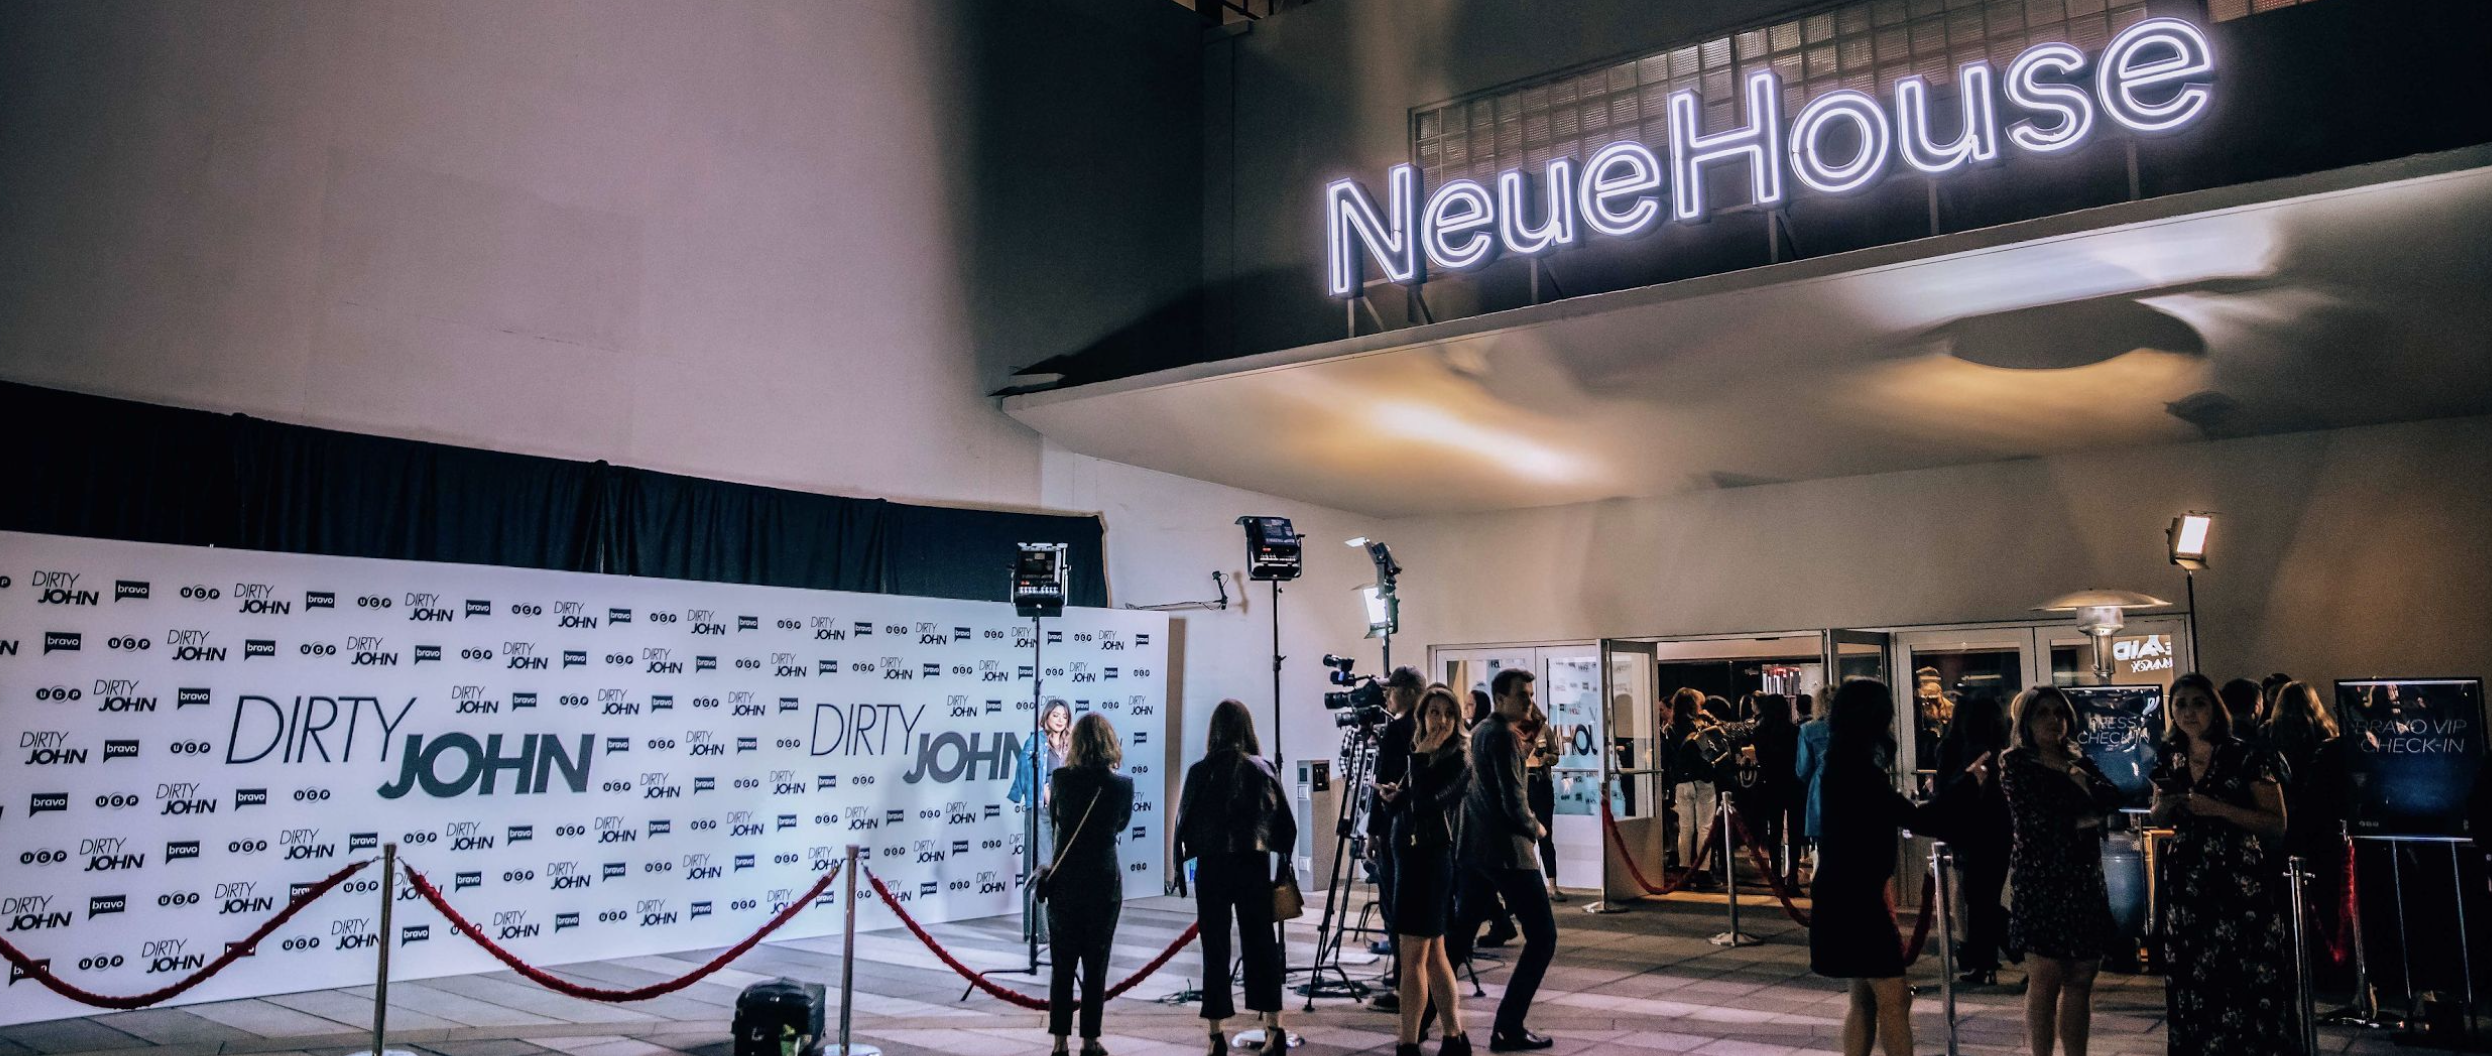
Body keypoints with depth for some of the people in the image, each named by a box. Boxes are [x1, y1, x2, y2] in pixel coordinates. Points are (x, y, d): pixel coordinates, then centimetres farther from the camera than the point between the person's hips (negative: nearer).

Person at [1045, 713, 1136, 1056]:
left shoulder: (1061, 778, -7)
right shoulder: (1123, 784, -6)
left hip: (1064, 883, 0)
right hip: (1104, 883, 0)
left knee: (1062, 966, 8)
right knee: (1096, 966, 7)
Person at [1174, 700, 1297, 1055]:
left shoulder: (1200, 772, -4)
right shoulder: (1264, 769, 1)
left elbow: (1184, 823, -2)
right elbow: (1286, 823, 2)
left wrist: (1180, 866, 7)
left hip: (1212, 866, -1)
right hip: (1255, 865, 1)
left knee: (1215, 949, 6)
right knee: (1261, 945, 8)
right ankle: (1273, 1026, 4)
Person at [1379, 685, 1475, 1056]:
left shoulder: (1458, 760, -9)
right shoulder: (1423, 757, 13)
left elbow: (1427, 799, -22)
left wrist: (1420, 757, -11)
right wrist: (1393, 796, -2)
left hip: (1431, 860, -9)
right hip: (1410, 857, 9)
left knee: (1412, 956, -8)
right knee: (1432, 954, 13)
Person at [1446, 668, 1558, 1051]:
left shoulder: (1477, 732, 15)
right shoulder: (1503, 736, -13)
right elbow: (1513, 802, -18)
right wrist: (1534, 828, -3)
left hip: (1472, 847, 9)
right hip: (1507, 850, -9)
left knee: (1458, 936, 14)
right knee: (1543, 936, -1)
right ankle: (1508, 1027, -3)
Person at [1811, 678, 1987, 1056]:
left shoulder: (1843, 766, 10)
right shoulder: (1858, 770, -19)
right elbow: (1918, 819, -18)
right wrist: (1967, 781, -8)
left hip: (1849, 897, 10)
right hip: (1858, 898, -10)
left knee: (1864, 999, 15)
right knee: (1893, 1000, -4)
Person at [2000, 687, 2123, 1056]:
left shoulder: (2080, 762, 16)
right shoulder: (2016, 764, -1)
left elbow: (2112, 797, -1)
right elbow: (2039, 819, -13)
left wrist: (2081, 782, -10)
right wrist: (2083, 819, -2)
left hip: (2085, 881, 6)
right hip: (2042, 880, -5)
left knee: (2081, 980, 7)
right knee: (2045, 981, -5)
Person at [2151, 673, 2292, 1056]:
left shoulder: (2247, 758, -6)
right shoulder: (2170, 761, 8)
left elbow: (2277, 825, -8)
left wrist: (2218, 808, -18)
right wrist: (2167, 805, -1)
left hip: (2238, 885, -4)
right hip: (2186, 887, 4)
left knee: (2244, 985, -7)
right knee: (2192, 984, 7)